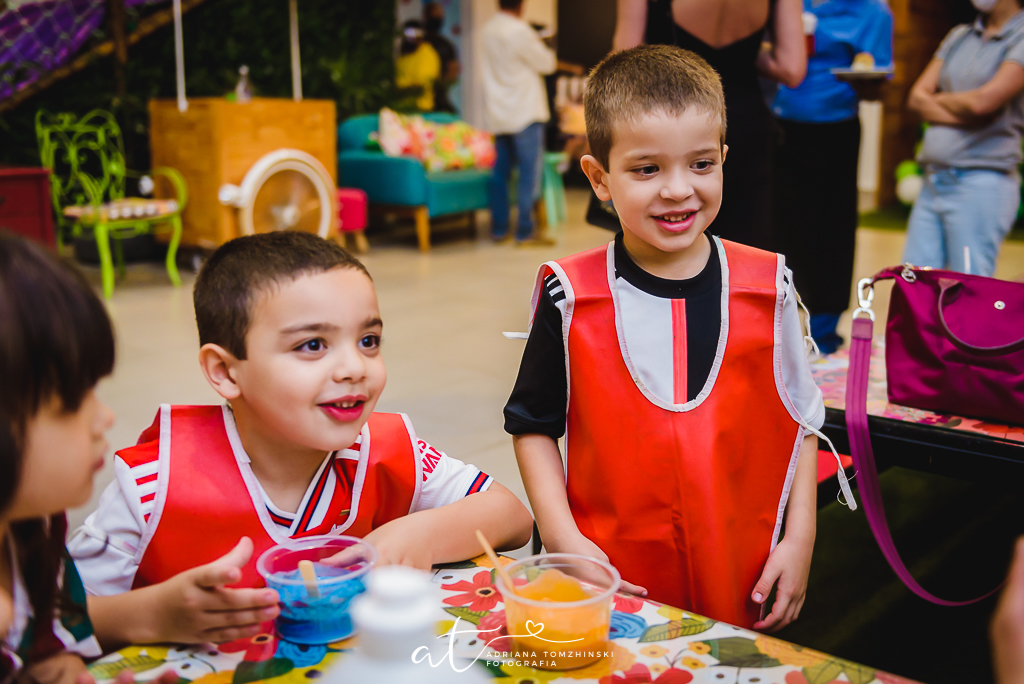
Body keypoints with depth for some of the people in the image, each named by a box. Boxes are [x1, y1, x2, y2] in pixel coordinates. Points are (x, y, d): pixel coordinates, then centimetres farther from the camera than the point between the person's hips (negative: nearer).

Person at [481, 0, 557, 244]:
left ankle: (499, 228, 15)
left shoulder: (488, 30, 7)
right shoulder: (519, 31, -15)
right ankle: (525, 230, -3)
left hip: (497, 114, 7)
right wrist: (541, 46, 12)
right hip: (525, 113, -7)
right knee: (529, 172, -2)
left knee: (501, 171, 12)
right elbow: (547, 64, -6)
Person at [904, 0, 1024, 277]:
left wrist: (938, 99, 2)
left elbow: (982, 102, -17)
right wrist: (961, 117, -9)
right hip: (933, 181, 7)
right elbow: (917, 97, 7)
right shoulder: (959, 36, 18)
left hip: (981, 184, -7)